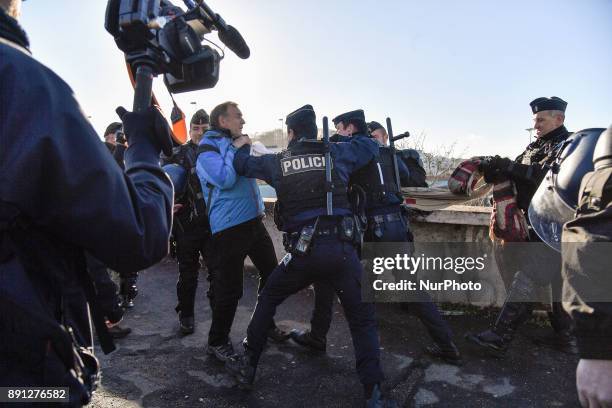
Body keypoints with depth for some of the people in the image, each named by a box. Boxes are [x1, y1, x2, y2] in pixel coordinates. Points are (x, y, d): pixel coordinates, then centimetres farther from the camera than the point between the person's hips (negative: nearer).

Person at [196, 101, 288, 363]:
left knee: (272, 274, 17)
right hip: (229, 229, -9)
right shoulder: (208, 149, -7)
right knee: (229, 289, -3)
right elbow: (225, 179, -24)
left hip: (254, 221, 9)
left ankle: (266, 325, 36)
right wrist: (238, 150, -13)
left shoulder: (235, 144, 18)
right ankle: (217, 342, 18)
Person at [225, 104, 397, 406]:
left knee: (267, 300, 25)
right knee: (363, 320, 13)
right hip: (342, 250, 0)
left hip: (302, 252, 1)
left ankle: (246, 366, 31)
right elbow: (371, 146, 20)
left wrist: (242, 145, 43)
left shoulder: (277, 161, 10)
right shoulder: (335, 153, 8)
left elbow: (242, 164, 22)